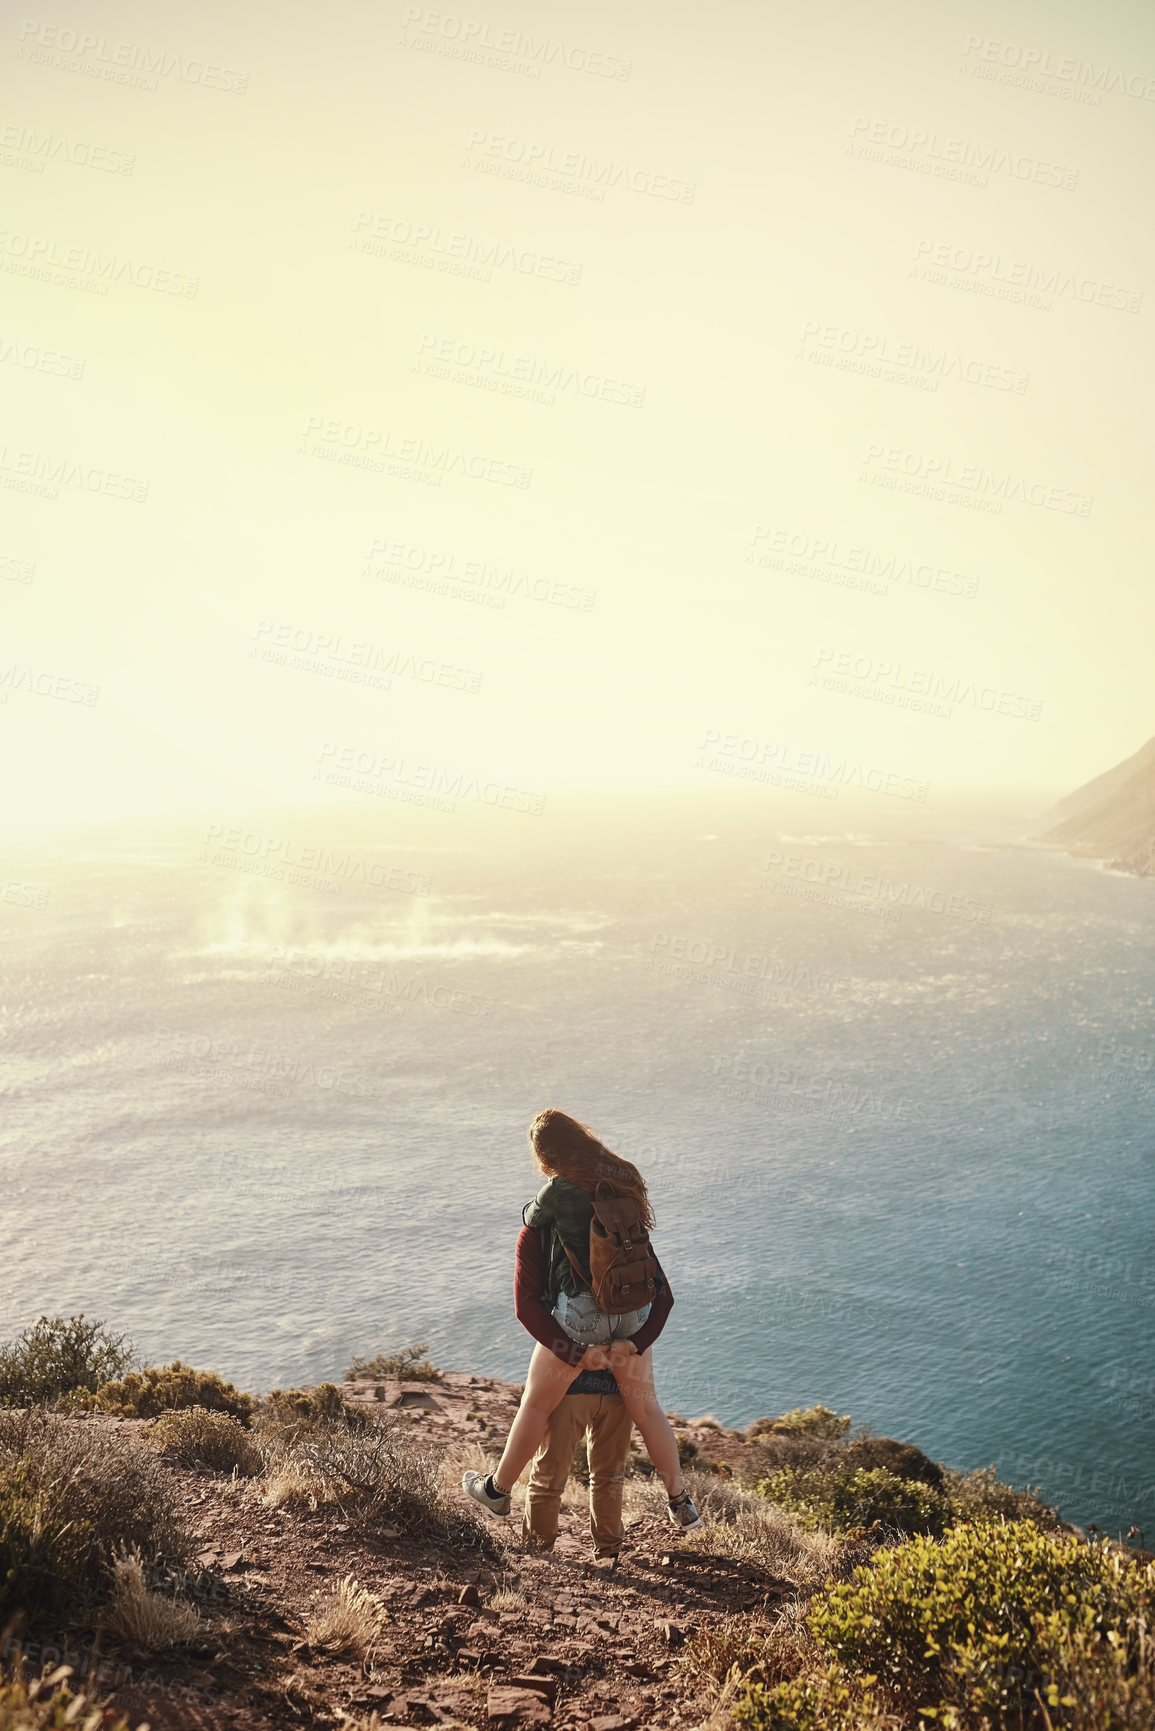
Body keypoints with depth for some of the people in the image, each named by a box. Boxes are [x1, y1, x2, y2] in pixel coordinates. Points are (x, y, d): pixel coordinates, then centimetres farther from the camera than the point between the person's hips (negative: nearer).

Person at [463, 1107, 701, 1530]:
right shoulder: (624, 1177, 1)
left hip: (581, 1312, -5)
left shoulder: (560, 1190, -17)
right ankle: (681, 1504, 26)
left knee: (536, 1404, 14)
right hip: (633, 1313, 5)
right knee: (645, 1407, 19)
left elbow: (531, 1218, 5)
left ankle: (497, 1490, 31)